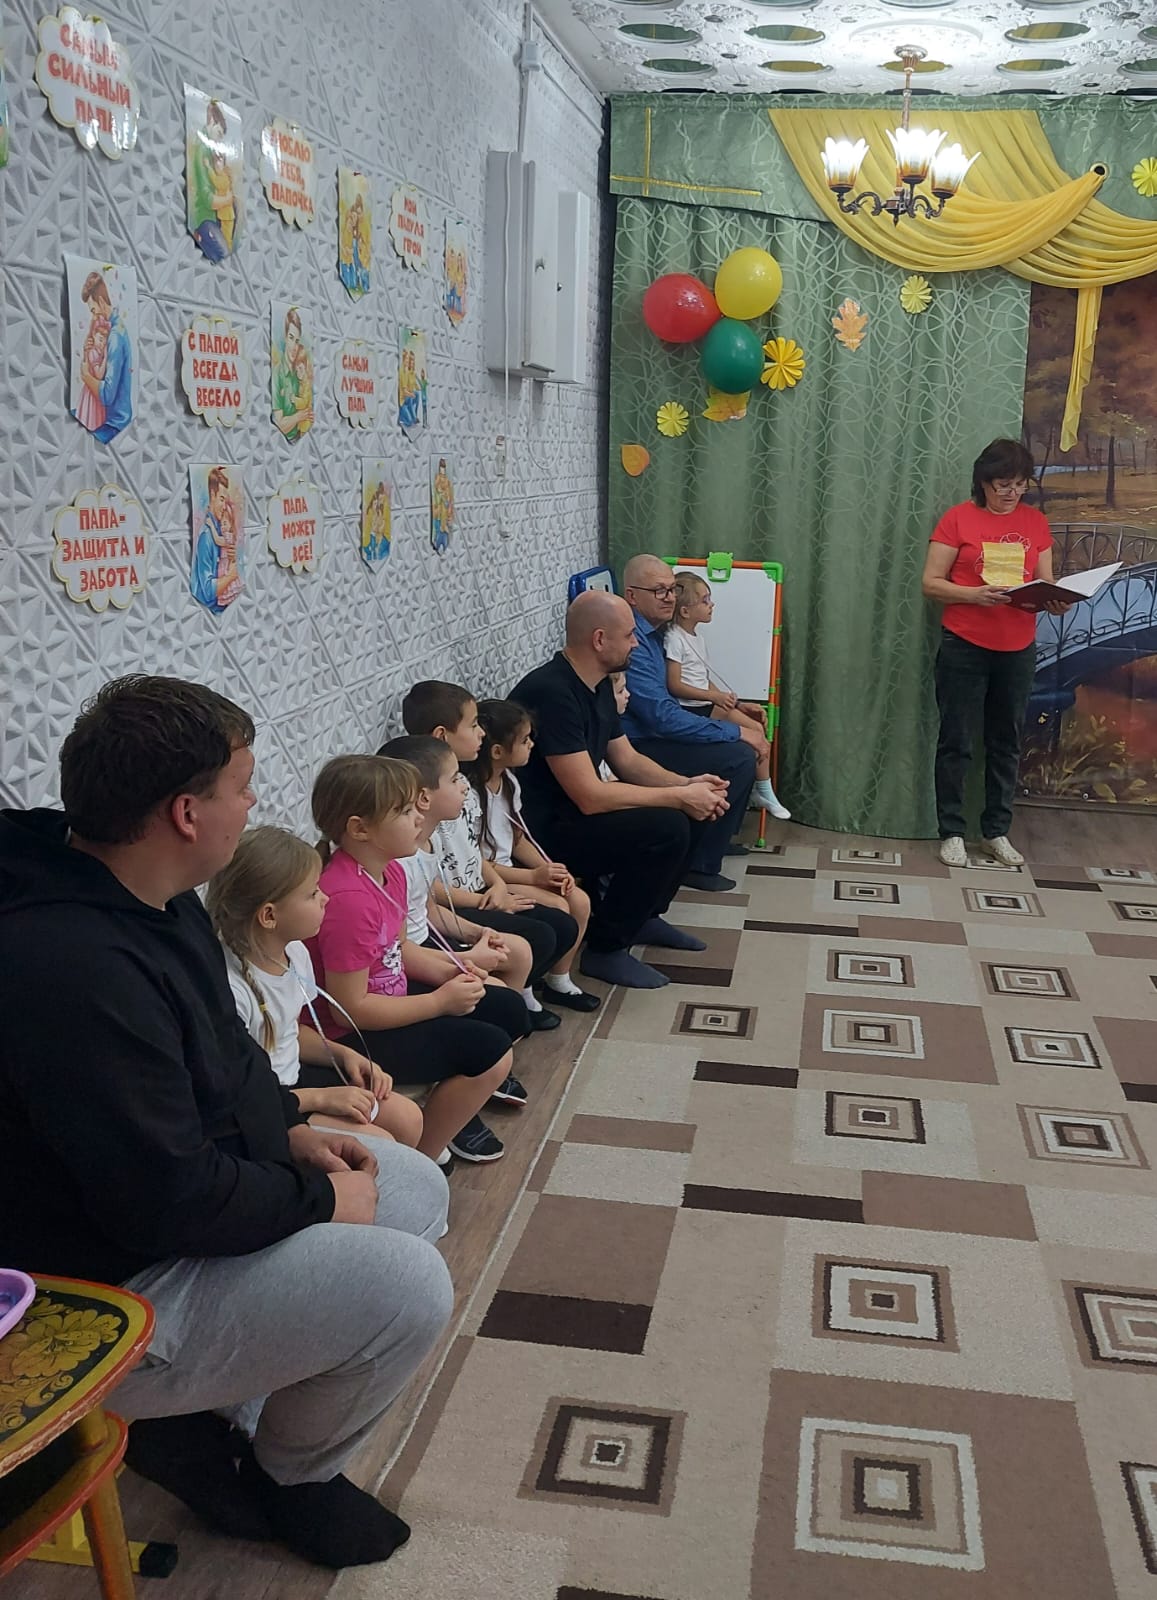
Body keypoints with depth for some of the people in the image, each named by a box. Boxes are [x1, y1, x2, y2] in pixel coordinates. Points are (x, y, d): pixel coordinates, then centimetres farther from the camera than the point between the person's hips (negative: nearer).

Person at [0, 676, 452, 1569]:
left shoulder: (139, 894, -1)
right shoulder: (75, 969, -34)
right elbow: (170, 1202, -30)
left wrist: (290, 1129, 2)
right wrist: (322, 1203, -15)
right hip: (112, 1294, -10)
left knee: (418, 1188, 12)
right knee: (406, 1284, -22)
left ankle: (209, 1400, 13)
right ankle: (291, 1478, 9)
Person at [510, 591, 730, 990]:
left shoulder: (598, 684, 6)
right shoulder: (552, 693, -26)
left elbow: (628, 759, 14)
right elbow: (590, 796, -29)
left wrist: (687, 784, -5)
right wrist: (679, 797, -21)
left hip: (575, 810, 10)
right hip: (542, 831, -10)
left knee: (693, 812, 7)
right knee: (667, 828, -25)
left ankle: (645, 916, 20)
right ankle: (606, 949, -10)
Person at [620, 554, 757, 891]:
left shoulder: (651, 632, 10)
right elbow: (663, 717, -26)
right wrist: (734, 732, -18)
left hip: (652, 735, 10)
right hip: (637, 748, -10)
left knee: (739, 745, 12)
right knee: (739, 757, -17)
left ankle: (717, 837, 27)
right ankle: (699, 864, -8)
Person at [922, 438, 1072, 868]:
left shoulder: (1035, 522, 7)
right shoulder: (958, 518, -4)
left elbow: (1046, 584, 9)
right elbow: (931, 583, -6)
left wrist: (1056, 601, -14)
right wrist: (975, 594, -22)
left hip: (1018, 650, 4)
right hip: (964, 647, -3)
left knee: (1006, 742, 10)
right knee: (957, 741, 2)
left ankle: (997, 831, 21)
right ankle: (951, 832, 13)